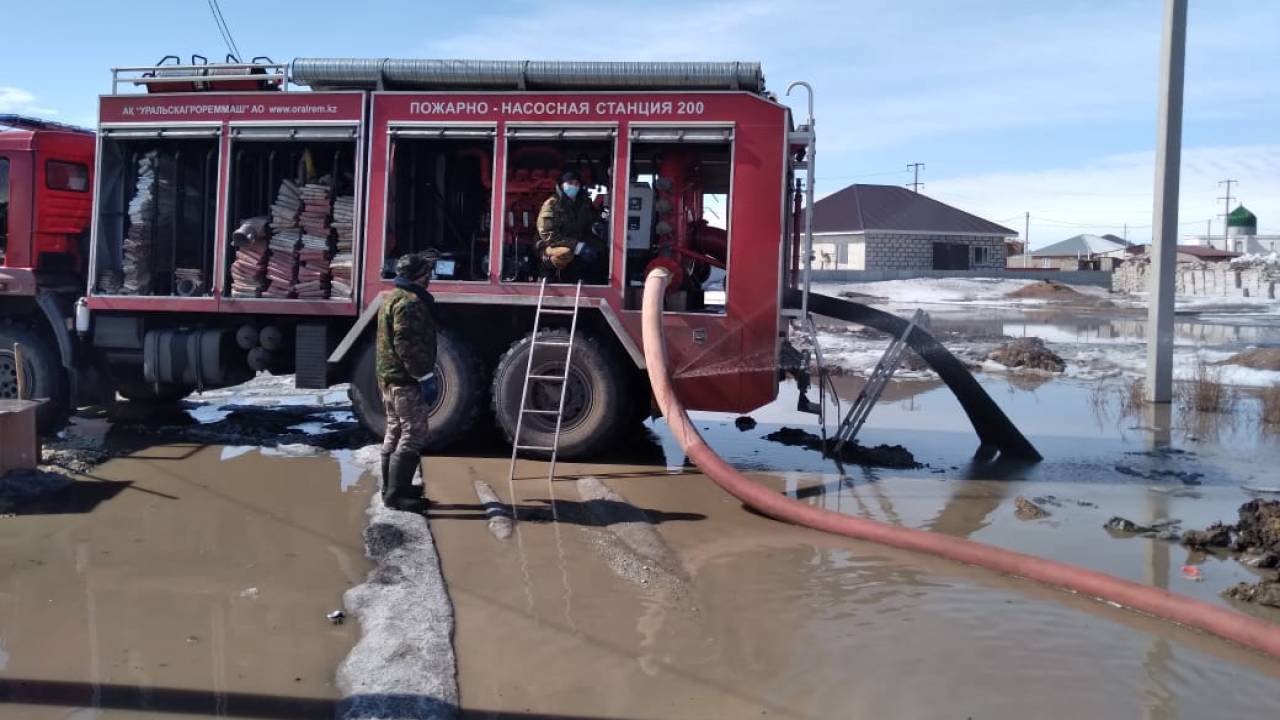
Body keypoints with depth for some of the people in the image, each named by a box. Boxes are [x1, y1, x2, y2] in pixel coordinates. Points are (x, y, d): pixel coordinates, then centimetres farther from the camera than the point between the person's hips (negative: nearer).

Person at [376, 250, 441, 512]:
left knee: (395, 433, 18)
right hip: (407, 381, -11)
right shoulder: (410, 302, -17)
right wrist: (425, 376, -22)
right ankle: (396, 493, -9)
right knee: (412, 436, -8)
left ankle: (391, 487, 26)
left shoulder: (393, 298, 18)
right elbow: (408, 345, -25)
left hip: (390, 378, 11)